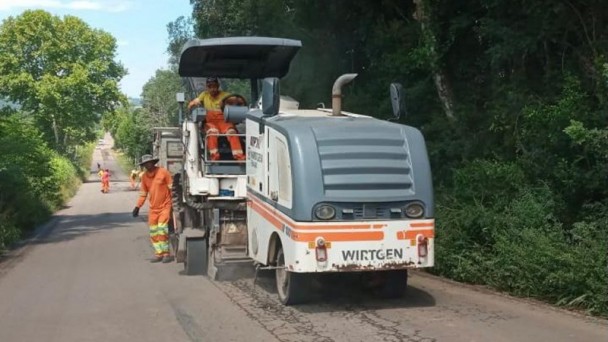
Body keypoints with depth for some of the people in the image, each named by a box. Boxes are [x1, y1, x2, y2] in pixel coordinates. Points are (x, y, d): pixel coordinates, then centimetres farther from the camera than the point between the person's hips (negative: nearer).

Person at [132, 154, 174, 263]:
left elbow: (171, 187, -6)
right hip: (153, 208, 5)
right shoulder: (144, 176, 7)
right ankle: (159, 253, 13)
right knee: (153, 231, 4)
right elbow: (143, 193, 14)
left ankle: (166, 253, -5)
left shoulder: (163, 172, -8)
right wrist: (137, 207, 9)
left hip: (165, 206, -5)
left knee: (162, 228, -14)